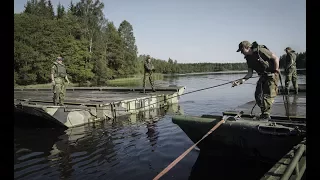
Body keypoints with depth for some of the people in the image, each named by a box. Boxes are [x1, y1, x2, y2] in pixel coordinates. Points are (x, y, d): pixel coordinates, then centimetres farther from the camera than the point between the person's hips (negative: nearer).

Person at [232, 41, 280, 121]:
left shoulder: (260, 50, -19)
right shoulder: (249, 58, 4)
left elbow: (276, 58, -15)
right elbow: (250, 73, 4)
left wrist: (276, 70, -14)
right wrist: (242, 80, -10)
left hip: (272, 75, -8)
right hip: (263, 76, 8)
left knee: (268, 95, -9)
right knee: (258, 95, 5)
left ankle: (266, 115, 2)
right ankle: (263, 114, 19)